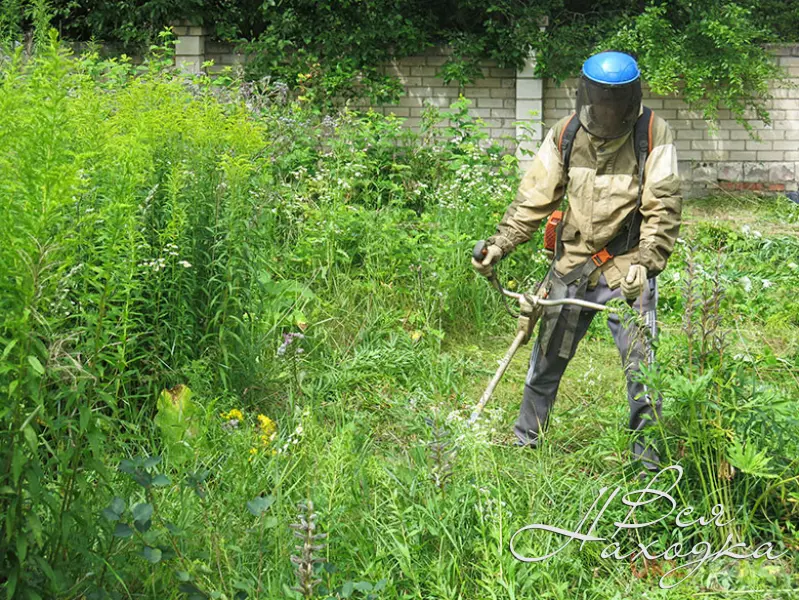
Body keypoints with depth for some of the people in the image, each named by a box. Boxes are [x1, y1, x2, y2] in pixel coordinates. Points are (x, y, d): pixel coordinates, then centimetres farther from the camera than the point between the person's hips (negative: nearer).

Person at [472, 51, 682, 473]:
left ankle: (649, 458, 10)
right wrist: (499, 244, -9)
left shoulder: (653, 135, -11)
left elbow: (663, 210, -12)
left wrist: (644, 263, -23)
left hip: (627, 268, -3)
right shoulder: (565, 135, -2)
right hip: (572, 266, 3)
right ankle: (524, 440, 31)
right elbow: (533, 199, 1)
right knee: (547, 359, 12)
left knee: (642, 365, -6)